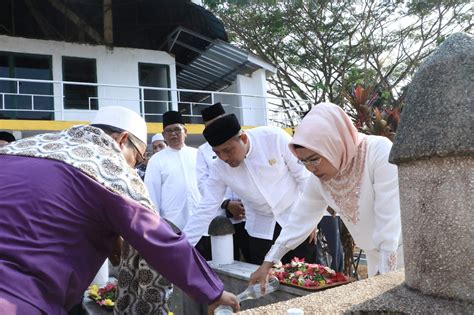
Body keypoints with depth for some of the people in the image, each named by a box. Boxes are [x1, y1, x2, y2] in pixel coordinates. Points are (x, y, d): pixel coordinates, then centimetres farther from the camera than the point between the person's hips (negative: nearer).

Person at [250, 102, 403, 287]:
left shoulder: (380, 153, -27)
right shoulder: (319, 178, -8)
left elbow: (389, 221, -25)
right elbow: (300, 220, -1)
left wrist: (385, 273, -21)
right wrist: (267, 264, 0)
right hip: (377, 256, 5)